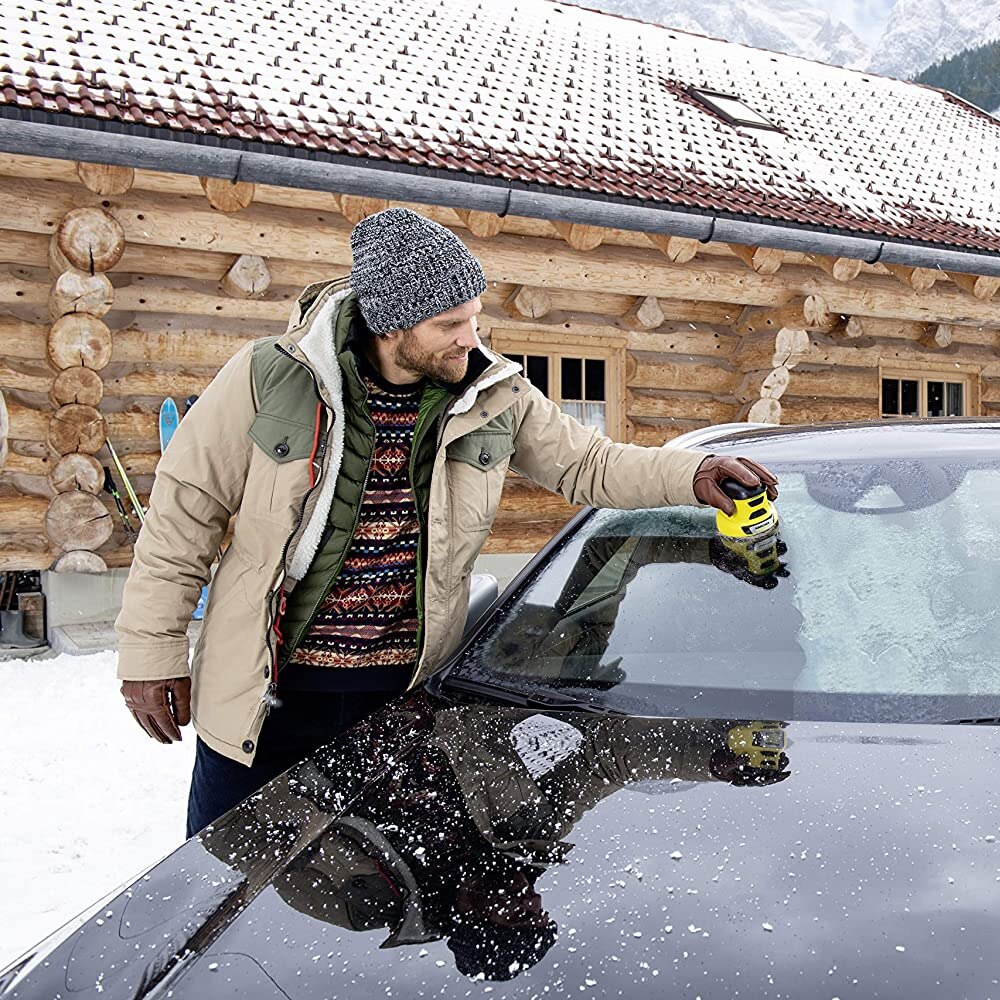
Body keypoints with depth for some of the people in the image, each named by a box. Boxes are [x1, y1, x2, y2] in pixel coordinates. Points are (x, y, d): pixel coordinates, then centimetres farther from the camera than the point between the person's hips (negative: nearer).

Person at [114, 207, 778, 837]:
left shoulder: (495, 395, -4)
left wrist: (692, 475, -8)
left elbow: (587, 463, 8)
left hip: (406, 696, 2)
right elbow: (185, 512, -5)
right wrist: (151, 649, -5)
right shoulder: (270, 377, -12)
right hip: (264, 698, -1)